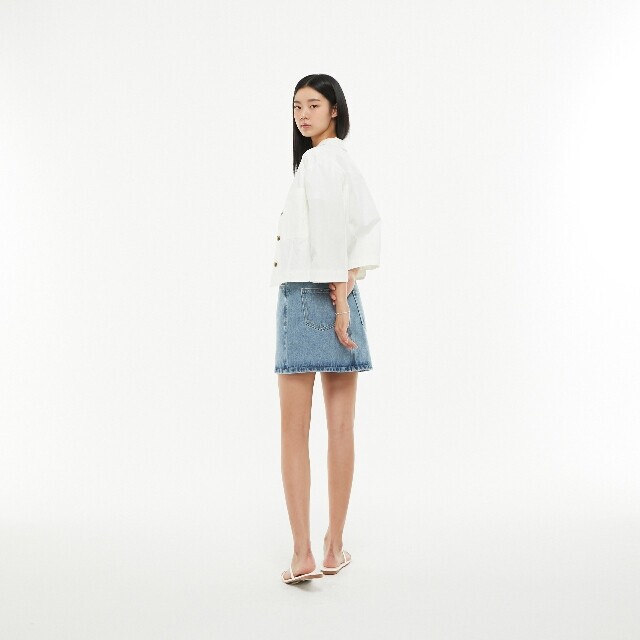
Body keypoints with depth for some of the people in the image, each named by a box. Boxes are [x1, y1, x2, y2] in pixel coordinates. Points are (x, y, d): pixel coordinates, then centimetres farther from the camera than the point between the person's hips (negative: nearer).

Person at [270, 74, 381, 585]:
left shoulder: (318, 158, -7)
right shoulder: (344, 160, 16)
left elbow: (331, 229, -16)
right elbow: (371, 228, 11)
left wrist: (339, 297, -14)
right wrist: (346, 288, 2)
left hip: (307, 296, -7)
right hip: (336, 297, 7)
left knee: (294, 431, -1)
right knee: (341, 428, 8)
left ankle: (303, 554, -1)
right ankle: (334, 547, 18)